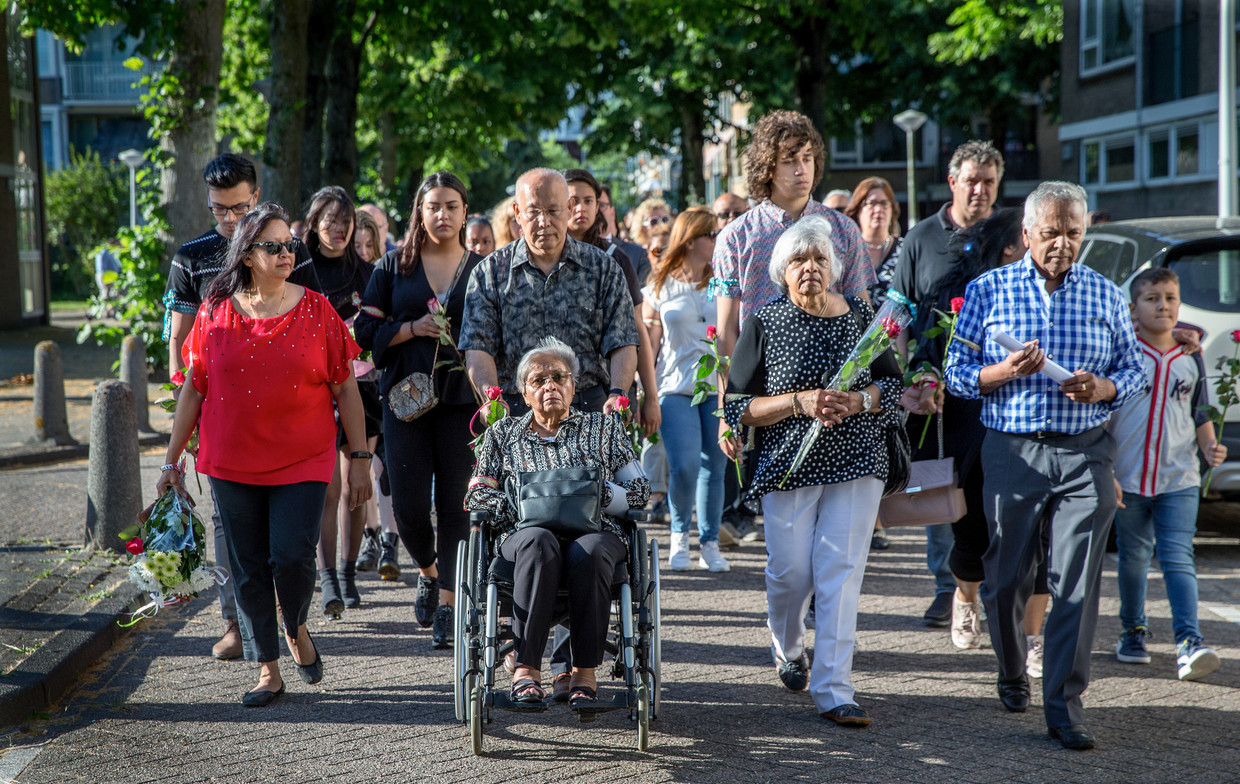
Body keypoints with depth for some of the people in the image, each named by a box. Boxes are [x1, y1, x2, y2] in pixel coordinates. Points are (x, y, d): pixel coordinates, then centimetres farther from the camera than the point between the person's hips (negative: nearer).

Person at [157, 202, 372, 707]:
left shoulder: (315, 310, 0)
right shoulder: (216, 311, 3)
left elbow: (345, 387, 3)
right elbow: (193, 389, 8)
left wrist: (360, 458, 0)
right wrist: (171, 460, 8)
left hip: (302, 461, -1)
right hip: (233, 465, 2)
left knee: (291, 557, -12)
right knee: (249, 569, 5)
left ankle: (295, 629, 20)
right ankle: (268, 670, 18)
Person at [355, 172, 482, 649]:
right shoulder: (393, 267, 8)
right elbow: (367, 332, 5)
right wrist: (414, 329, -10)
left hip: (464, 399, 0)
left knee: (456, 503, -3)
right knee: (409, 504, -2)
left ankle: (447, 603, 5)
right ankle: (428, 571, 28)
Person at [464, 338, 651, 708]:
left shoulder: (603, 427, 21)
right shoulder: (503, 434, 23)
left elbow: (639, 492, 15)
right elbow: (476, 496, 14)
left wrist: (601, 495, -6)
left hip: (595, 531, 0)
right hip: (525, 533, 0)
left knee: (589, 552, -38)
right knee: (539, 543, -39)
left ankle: (585, 671, -34)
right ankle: (526, 668, -42)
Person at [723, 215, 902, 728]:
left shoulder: (860, 316, 6)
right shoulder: (764, 325, -1)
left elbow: (894, 383, 11)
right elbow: (737, 406, -3)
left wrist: (858, 401, -10)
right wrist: (800, 402, -17)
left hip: (857, 461, 1)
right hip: (789, 467, -1)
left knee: (841, 571, -5)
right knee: (790, 571, 3)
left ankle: (832, 690, -3)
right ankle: (787, 649, 36)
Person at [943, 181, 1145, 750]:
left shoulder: (1106, 296, 9)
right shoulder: (988, 290, 4)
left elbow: (1133, 371, 12)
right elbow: (957, 374, 4)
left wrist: (1101, 388, -10)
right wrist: (1006, 372, -15)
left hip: (1086, 453, 1)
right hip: (1012, 451, 0)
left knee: (1077, 584, -6)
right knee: (1006, 577, 8)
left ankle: (1064, 704, -2)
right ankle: (1011, 673, 33)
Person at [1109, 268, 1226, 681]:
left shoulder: (1191, 359, 8)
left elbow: (1201, 414, 17)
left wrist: (1210, 448, -2)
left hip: (1179, 479, 1)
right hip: (1128, 477, -1)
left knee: (1178, 557, -11)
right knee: (1133, 557, 11)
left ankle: (1189, 642, -19)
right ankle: (1132, 631, 29)